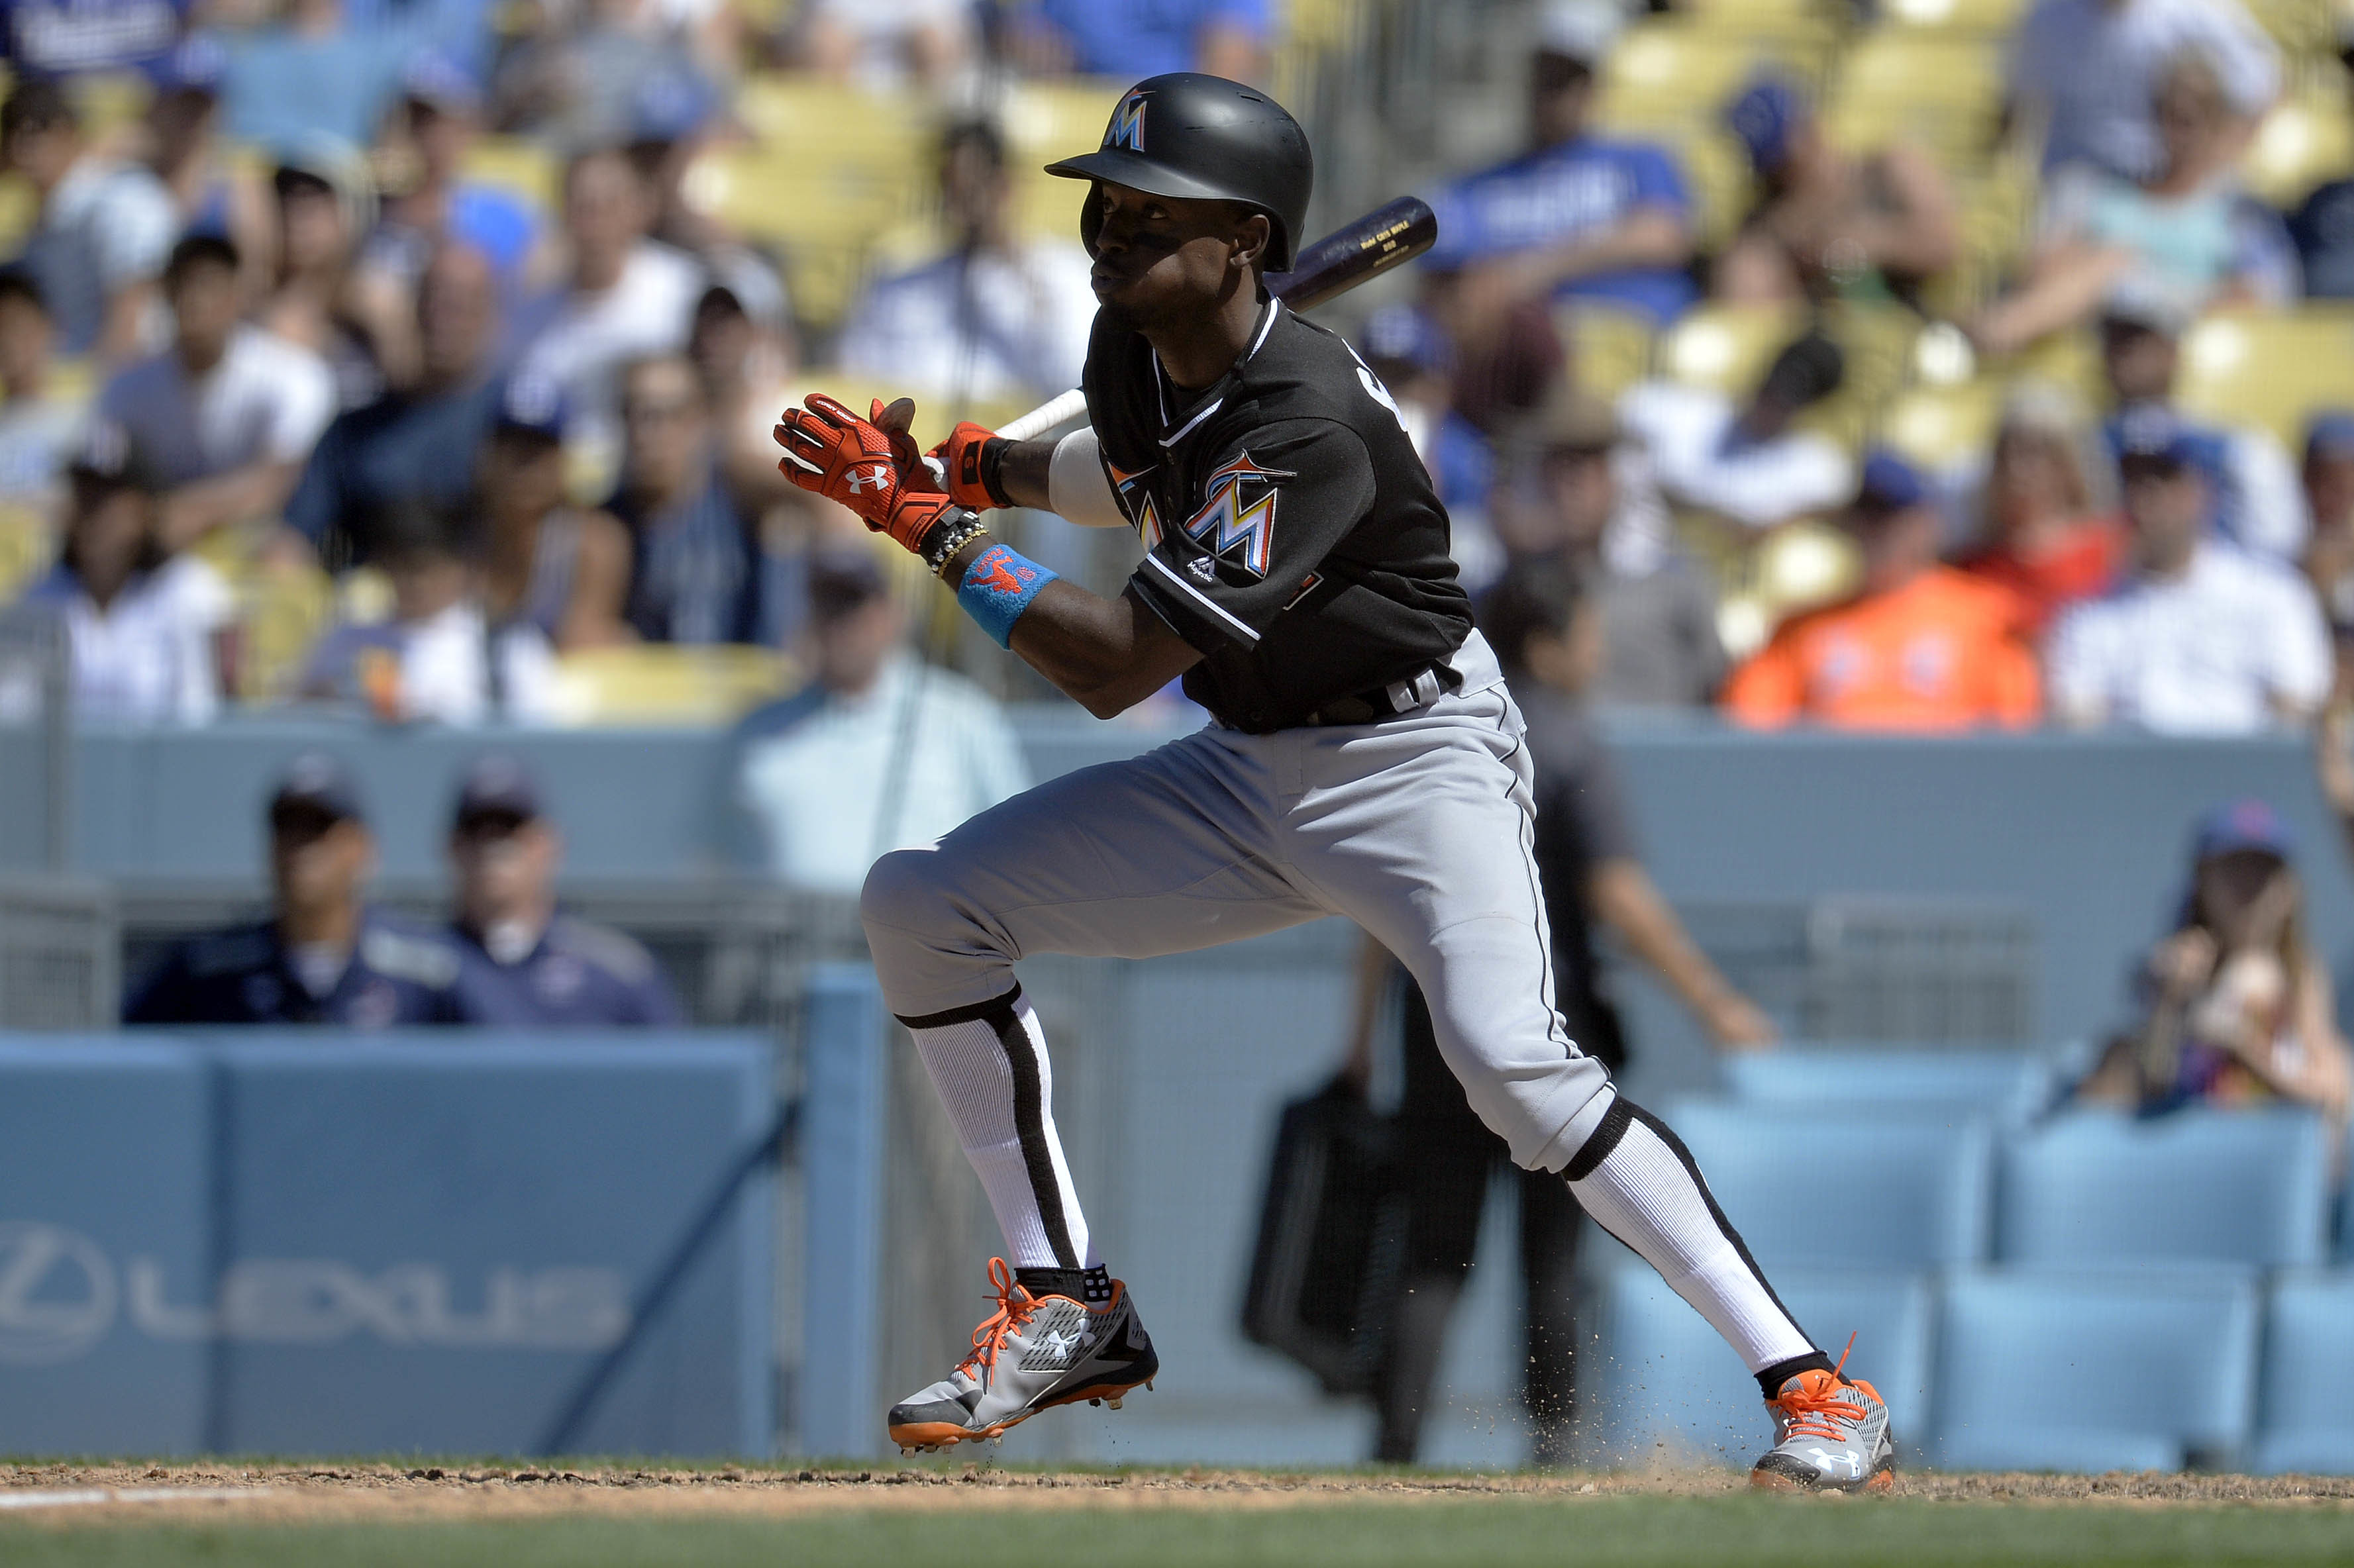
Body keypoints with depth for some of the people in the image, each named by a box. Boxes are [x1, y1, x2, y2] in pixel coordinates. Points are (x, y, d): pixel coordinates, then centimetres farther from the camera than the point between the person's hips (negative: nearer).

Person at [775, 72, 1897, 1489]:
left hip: (1417, 756, -9)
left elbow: (1117, 667, -29)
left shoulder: (1308, 425, -29)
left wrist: (932, 523, -23)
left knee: (1511, 1059, -31)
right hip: (1247, 772, 9)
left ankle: (1811, 1386, -24)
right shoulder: (1135, 351, -2)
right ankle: (1073, 1313, 7)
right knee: (921, 909, 0)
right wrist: (982, 466, 15)